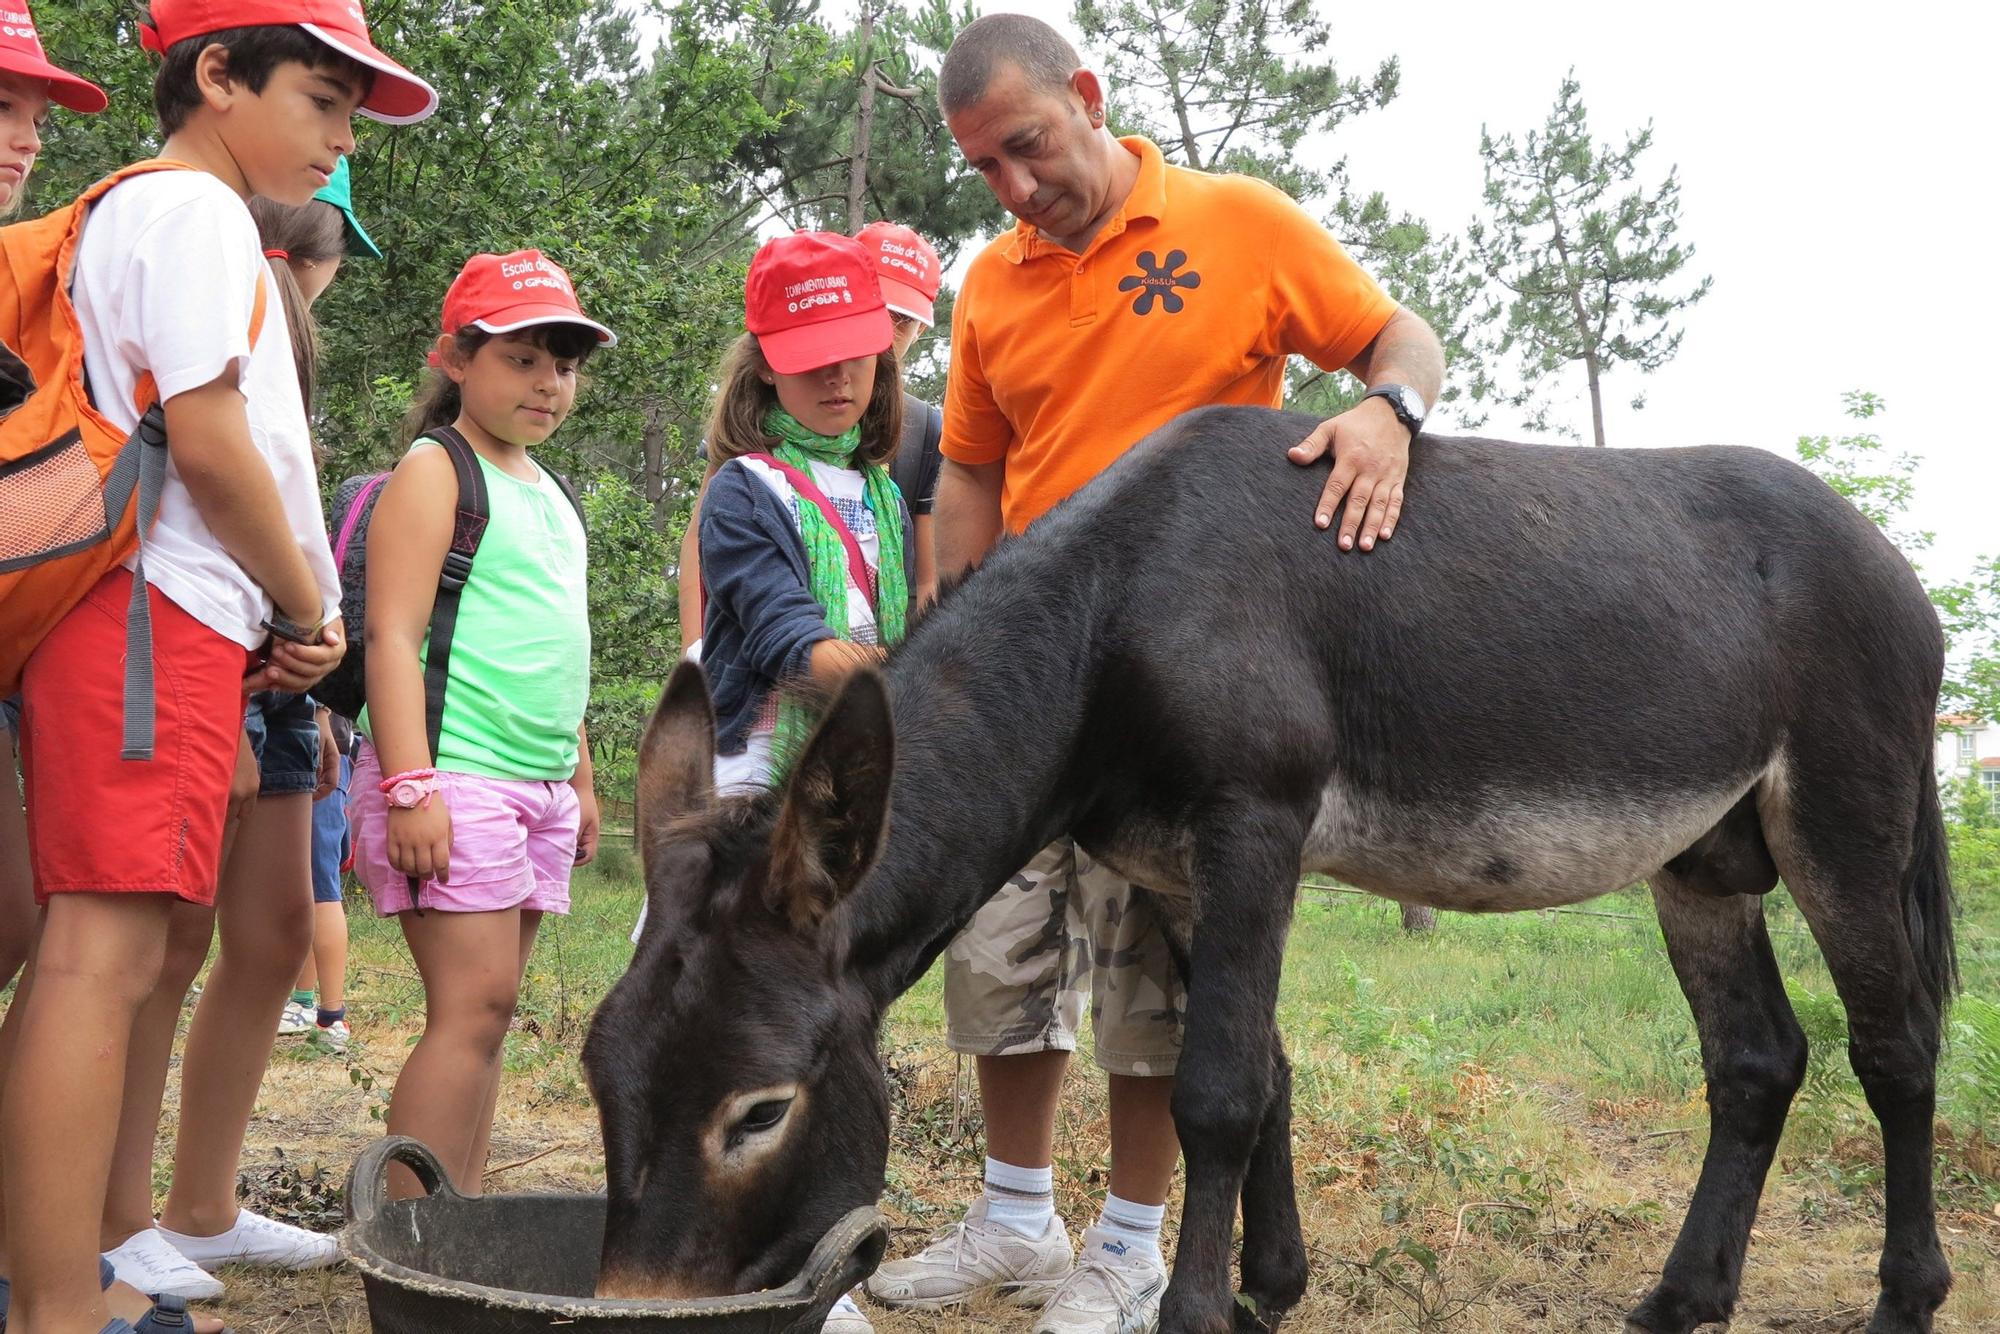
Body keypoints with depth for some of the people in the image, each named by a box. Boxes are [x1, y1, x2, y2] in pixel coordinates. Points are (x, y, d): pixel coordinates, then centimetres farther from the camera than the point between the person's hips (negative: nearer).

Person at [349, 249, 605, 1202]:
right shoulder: (436, 472, -4)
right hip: (454, 774, -8)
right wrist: (410, 786, -22)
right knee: (473, 1005, -14)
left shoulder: (550, 494, 21)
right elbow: (393, 636, -13)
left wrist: (580, 781, 25)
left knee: (485, 1013, 8)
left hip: (537, 784, 8)